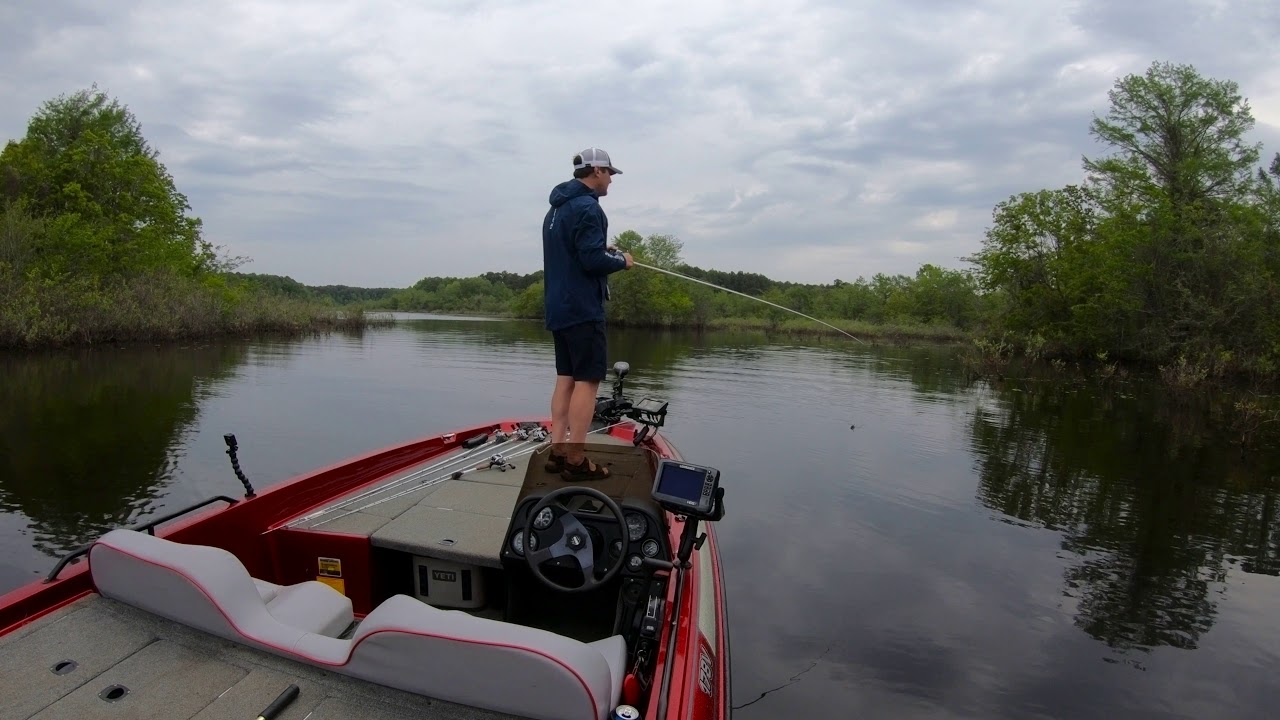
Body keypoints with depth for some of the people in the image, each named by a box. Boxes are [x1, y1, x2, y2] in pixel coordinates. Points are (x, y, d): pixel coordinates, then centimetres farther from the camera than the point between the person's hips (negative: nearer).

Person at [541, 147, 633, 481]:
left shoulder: (557, 208, 18)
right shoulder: (587, 207, -13)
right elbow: (592, 260, -20)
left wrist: (603, 251, 15)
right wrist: (621, 260, -3)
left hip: (559, 307, 10)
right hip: (582, 308, -10)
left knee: (566, 377, 11)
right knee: (587, 380, -7)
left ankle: (558, 451, 13)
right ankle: (576, 460, -6)